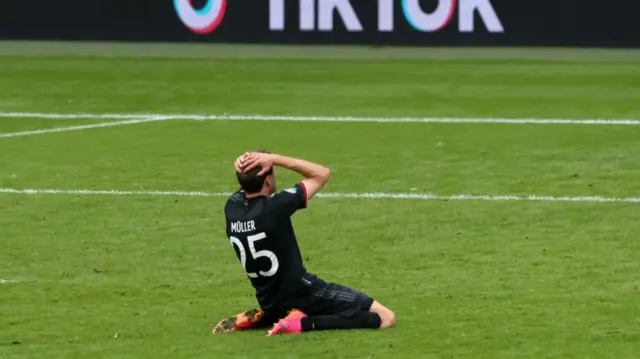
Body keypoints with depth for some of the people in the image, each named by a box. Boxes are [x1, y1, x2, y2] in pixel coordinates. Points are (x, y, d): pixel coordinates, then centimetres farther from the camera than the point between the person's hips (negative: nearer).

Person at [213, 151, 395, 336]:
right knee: (385, 317, -10)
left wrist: (243, 167, -7)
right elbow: (322, 173, -12)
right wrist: (275, 159, -16)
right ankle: (304, 323, -19)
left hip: (269, 302, 8)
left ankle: (258, 318, 14)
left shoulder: (231, 208, -7)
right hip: (304, 294, -8)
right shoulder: (275, 207, -24)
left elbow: (248, 181, 17)